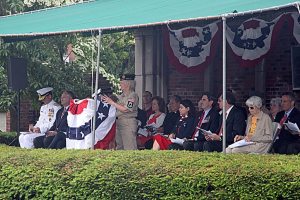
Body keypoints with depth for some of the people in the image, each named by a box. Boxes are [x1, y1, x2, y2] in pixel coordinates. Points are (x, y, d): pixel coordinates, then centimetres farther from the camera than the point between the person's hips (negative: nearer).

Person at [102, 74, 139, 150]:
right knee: (119, 146, 12)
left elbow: (125, 109, -18)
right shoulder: (121, 96, 16)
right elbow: (116, 108, 18)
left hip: (128, 123, -9)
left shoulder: (133, 96, -9)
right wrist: (106, 100, 6)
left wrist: (112, 102, -15)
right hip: (118, 121, 9)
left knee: (129, 147, -10)